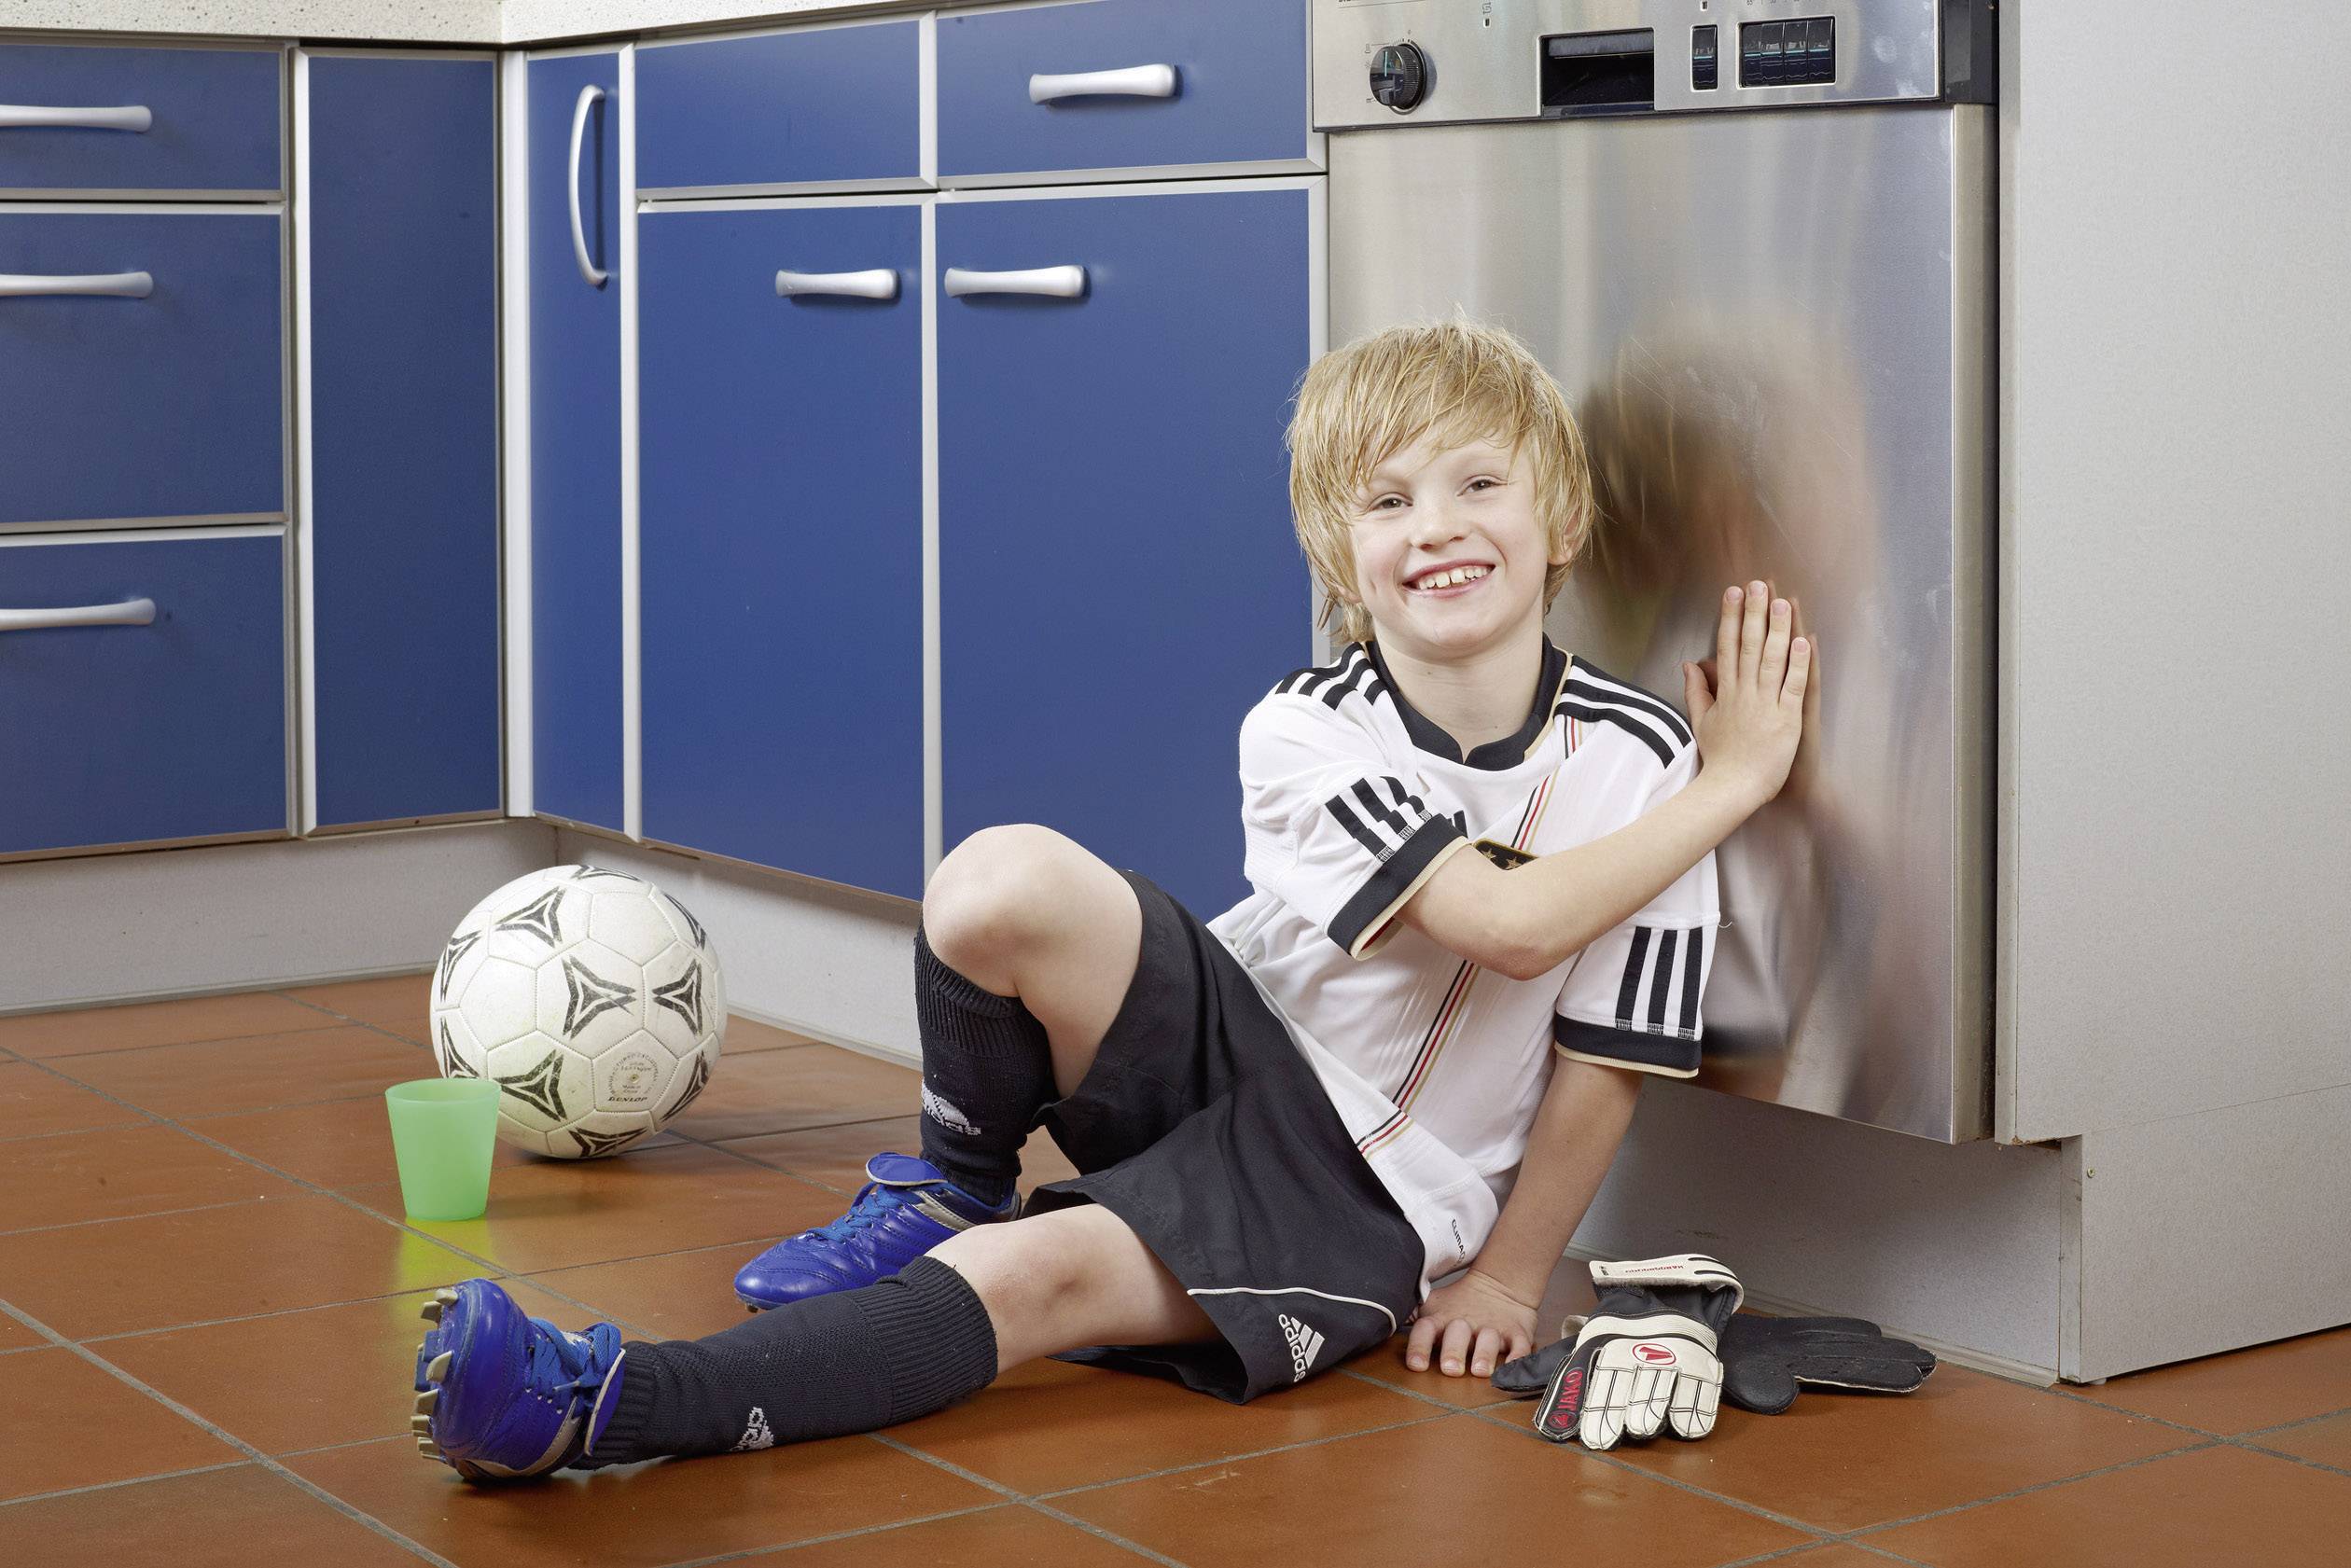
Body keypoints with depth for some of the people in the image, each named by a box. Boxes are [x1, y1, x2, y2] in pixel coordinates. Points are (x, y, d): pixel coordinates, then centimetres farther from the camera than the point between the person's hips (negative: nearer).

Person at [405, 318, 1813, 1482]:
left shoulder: (1635, 764, -9)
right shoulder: (1307, 735, -10)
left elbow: (1607, 1055, -3)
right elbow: (1508, 922, -23)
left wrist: (1504, 1279, -3)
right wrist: (1729, 789, -17)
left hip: (1364, 1201, -2)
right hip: (1227, 1054, 2)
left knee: (1032, 1277, -30)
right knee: (1003, 882, -27)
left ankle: (610, 1407, -39)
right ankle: (952, 1190, 1)